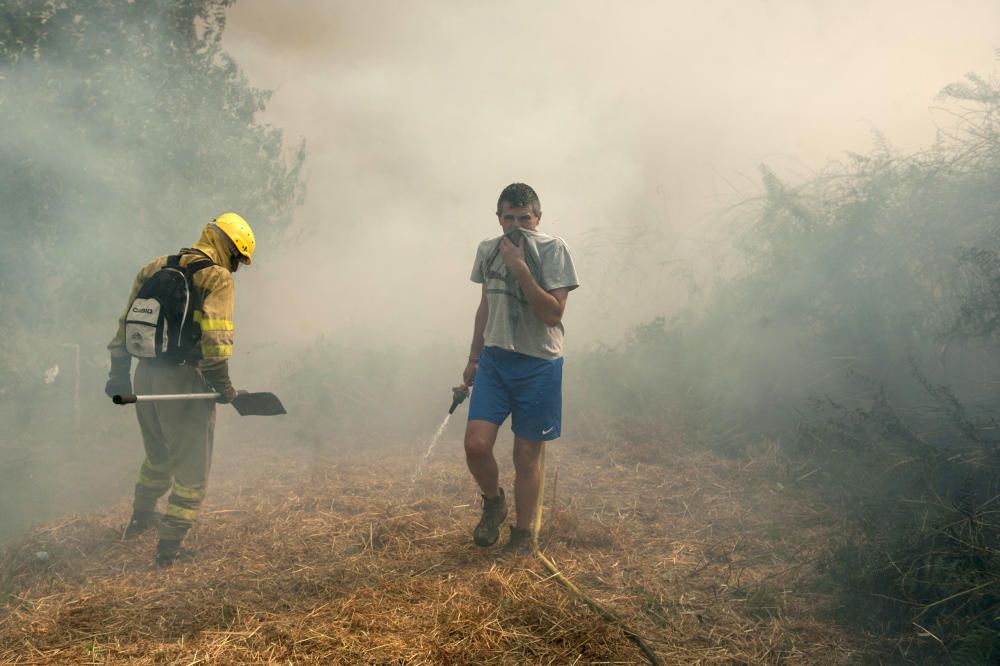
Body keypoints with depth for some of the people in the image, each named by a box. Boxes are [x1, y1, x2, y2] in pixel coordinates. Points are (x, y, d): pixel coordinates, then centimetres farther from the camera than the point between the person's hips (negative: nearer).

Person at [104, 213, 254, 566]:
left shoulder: (154, 268, 15)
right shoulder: (217, 277, -7)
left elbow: (127, 321, 13)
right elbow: (215, 334, -19)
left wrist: (119, 371, 14)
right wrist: (222, 382, -14)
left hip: (145, 375, 7)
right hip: (184, 379, -7)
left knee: (158, 454, 27)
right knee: (191, 465, 5)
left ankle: (141, 517, 43)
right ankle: (170, 544, 6)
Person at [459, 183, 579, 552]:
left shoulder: (552, 249, -9)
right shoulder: (487, 250, 7)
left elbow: (554, 314, -16)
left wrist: (521, 269, -23)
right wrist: (473, 358, 19)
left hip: (538, 365, -4)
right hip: (494, 359, 4)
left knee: (526, 456, 3)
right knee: (476, 444, -9)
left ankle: (523, 534, 22)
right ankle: (493, 502, 21)